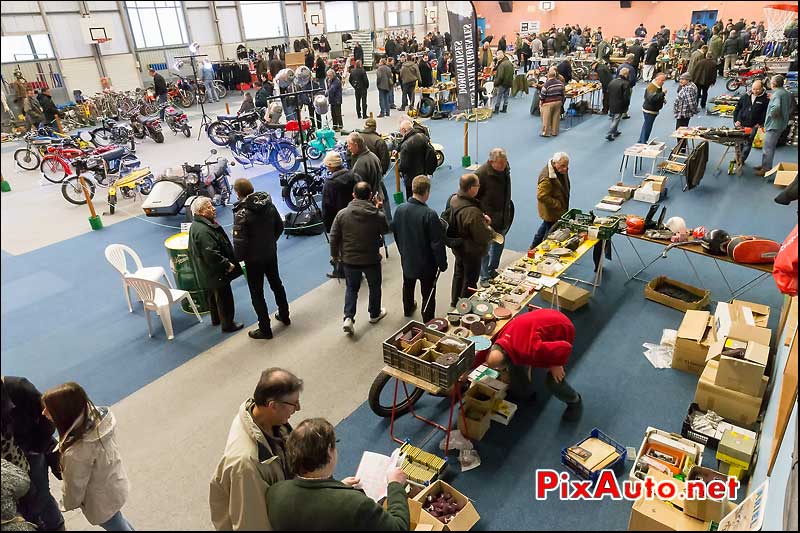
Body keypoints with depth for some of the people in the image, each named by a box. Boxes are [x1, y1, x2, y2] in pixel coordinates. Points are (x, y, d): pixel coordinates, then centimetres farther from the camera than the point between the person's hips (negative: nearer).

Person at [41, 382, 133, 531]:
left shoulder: (76, 452, -42)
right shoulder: (97, 414, -23)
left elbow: (74, 486, -21)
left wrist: (68, 504, 0)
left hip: (102, 500, -6)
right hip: (116, 482, 6)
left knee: (118, 527, 25)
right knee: (118, 522, 35)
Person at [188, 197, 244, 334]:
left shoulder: (196, 225, 5)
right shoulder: (203, 230, -30)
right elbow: (211, 255, -33)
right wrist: (227, 264, -21)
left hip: (207, 273, 11)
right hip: (216, 273, -11)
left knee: (213, 295, 25)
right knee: (224, 297, 5)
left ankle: (216, 319, 42)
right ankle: (227, 324, 18)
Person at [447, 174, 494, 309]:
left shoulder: (453, 199, -12)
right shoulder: (473, 212, -38)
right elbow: (483, 237, -29)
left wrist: (482, 218, -5)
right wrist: (490, 230, -8)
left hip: (458, 247, 8)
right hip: (472, 252, -8)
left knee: (459, 274, 28)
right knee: (470, 280, 15)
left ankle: (455, 302, 47)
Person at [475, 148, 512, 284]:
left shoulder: (505, 169, 0)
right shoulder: (481, 174, -24)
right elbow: (474, 197, -19)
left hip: (502, 217, 8)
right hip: (487, 219, -7)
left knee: (498, 246, 21)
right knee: (485, 249, 4)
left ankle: (492, 270, 40)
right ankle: (485, 278, 18)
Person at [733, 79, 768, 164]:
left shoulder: (765, 99, -3)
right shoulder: (745, 96, 4)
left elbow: (766, 112, -2)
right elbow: (737, 109, 9)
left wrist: (760, 123, -10)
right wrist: (736, 120, 1)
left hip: (753, 126, -2)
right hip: (741, 124, 2)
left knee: (748, 144, 1)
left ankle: (742, 159, 9)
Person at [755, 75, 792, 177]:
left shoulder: (776, 94, -19)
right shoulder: (787, 93, 11)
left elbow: (776, 107, -37)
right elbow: (790, 109, 19)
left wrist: (771, 114, -20)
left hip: (773, 125, -10)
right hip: (782, 124, 10)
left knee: (768, 148, -3)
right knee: (771, 147, 19)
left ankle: (766, 169, 1)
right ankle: (765, 165, 28)